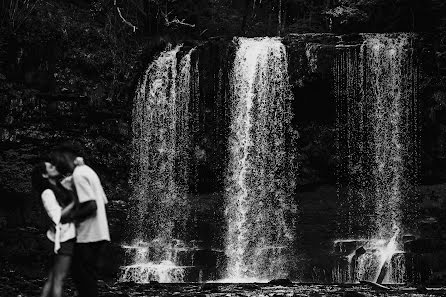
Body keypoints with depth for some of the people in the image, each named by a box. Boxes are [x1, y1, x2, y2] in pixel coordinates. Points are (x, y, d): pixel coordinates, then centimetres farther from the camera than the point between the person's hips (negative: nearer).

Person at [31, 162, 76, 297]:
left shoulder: (60, 188, 15)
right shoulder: (47, 193, -9)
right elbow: (58, 217, -17)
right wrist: (75, 202, -15)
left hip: (69, 236, 9)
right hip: (64, 239, -9)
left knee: (52, 278, 8)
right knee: (58, 279, -10)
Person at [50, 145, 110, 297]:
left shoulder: (78, 175, -12)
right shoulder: (87, 171, 17)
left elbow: (92, 205, -22)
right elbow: (103, 201, 17)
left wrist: (71, 216, -11)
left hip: (89, 236, -9)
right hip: (99, 233, 9)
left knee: (83, 275, -3)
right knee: (88, 275, 14)